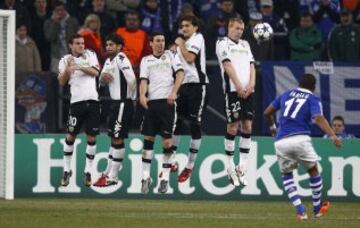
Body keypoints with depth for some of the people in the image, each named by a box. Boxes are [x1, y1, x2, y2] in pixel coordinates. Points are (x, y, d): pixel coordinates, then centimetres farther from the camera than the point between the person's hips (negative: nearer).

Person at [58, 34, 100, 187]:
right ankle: (67, 170, 10)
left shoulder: (90, 55, 12)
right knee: (71, 136, 0)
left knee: (91, 137, 1)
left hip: (92, 100, 1)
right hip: (77, 101, -1)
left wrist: (79, 67, -14)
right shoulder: (65, 60, 8)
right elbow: (61, 82, -2)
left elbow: (95, 72, -4)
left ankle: (88, 172, 8)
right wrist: (68, 68, -17)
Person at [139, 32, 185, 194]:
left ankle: (165, 178, 2)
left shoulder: (171, 55, 11)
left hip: (167, 102, -2)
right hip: (151, 102, 2)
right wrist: (142, 95, -16)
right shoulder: (146, 60, 15)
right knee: (148, 138, 1)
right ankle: (146, 177, 7)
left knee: (167, 140, -4)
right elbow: (144, 80, 4)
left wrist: (173, 92, -15)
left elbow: (180, 73, 0)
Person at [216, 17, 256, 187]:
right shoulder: (223, 43, 3)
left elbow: (251, 65, 14)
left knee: (247, 126, 1)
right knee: (233, 126, -6)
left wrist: (251, 84, -4)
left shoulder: (245, 45, 23)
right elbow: (228, 65, -8)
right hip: (233, 89, -6)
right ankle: (230, 168, -1)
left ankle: (242, 167, 4)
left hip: (247, 90, 6)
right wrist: (239, 86, -16)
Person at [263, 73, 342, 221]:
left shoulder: (286, 95, 18)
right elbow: (318, 119, -12)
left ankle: (300, 210, 2)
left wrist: (272, 127, 41)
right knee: (313, 171, 19)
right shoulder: (312, 99, 7)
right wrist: (333, 136, -19)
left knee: (286, 175, 18)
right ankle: (317, 208, 27)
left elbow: (267, 113, 23)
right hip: (300, 139, -3)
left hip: (281, 142, 3)